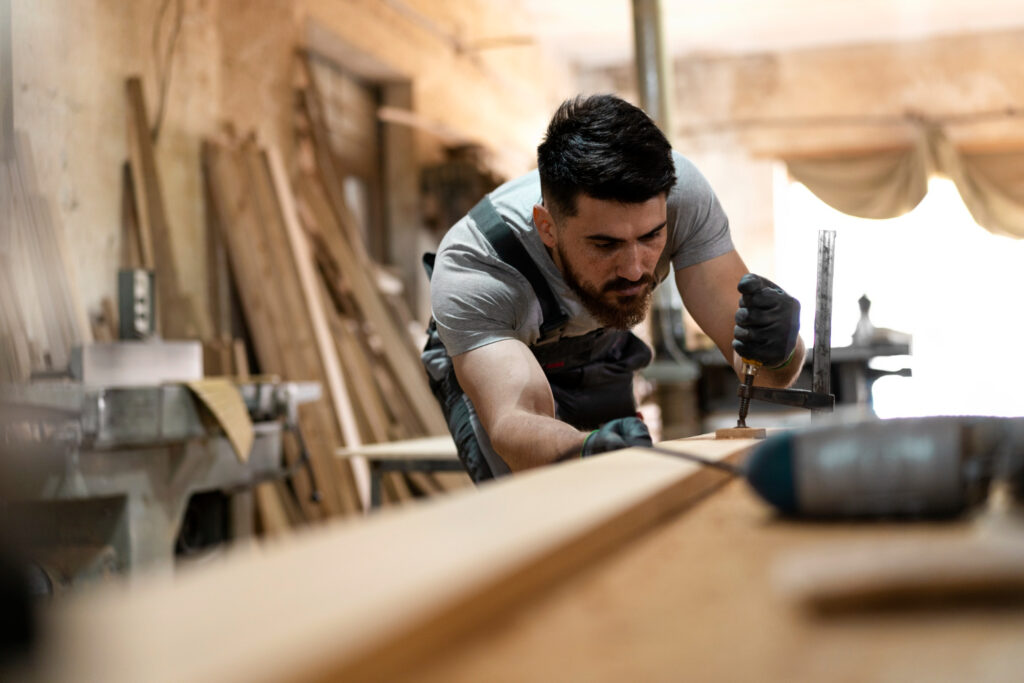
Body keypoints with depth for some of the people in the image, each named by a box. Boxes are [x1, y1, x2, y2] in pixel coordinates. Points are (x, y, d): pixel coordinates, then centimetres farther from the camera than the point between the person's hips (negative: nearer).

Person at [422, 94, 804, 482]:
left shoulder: (680, 191, -35)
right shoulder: (469, 272, -43)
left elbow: (746, 354, -32)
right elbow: (513, 423, -54)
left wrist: (775, 350, -57)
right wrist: (587, 449, -77)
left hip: (601, 353, 4)